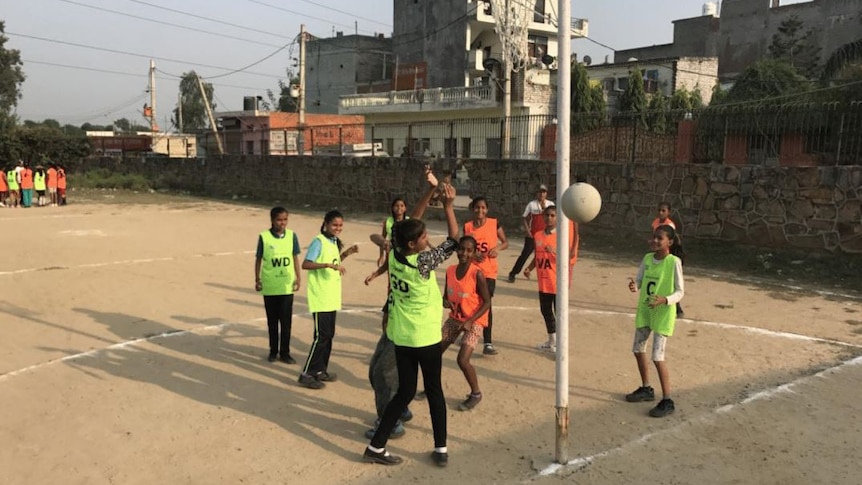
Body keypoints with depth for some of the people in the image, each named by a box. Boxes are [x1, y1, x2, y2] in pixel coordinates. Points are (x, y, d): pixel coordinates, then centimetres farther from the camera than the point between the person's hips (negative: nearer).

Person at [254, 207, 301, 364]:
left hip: (287, 286, 1)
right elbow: (258, 259, 1)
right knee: (272, 321, 11)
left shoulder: (292, 236, 0)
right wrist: (257, 280, -1)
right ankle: (273, 351, 23)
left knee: (286, 321, 2)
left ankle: (285, 352, 13)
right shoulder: (264, 237, -6)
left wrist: (298, 277, 1)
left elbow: (295, 258, 6)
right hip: (269, 286, -1)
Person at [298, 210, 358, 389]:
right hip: (320, 298, -8)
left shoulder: (335, 242, 12)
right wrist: (328, 264, -30)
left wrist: (345, 254, 8)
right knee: (322, 335, -8)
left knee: (328, 335, 12)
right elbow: (305, 264, -22)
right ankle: (306, 374, -1)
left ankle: (320, 370, 23)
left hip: (332, 297, 8)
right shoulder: (318, 241, -13)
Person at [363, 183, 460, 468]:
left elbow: (410, 223, 9)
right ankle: (441, 449, 19)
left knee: (405, 392, 15)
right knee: (434, 391, 11)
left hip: (401, 336, 6)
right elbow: (454, 241, -14)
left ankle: (376, 446, 14)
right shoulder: (422, 262, -21)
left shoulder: (394, 255, -4)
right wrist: (448, 206, -12)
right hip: (426, 337, -6)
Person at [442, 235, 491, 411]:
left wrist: (470, 321, -24)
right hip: (454, 318, 6)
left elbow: (487, 303, -17)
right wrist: (445, 301, -15)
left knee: (463, 360, -16)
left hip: (474, 321, -6)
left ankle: (476, 394, 9)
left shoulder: (477, 274, -21)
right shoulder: (450, 270, -4)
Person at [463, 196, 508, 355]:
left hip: (489, 270, -2)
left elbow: (506, 242, 5)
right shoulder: (467, 226, 1)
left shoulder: (494, 223, -3)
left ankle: (487, 343, -2)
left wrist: (498, 248, -15)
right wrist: (472, 254, -13)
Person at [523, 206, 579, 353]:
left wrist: (554, 252, -29)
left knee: (559, 312, 2)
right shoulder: (538, 236, 6)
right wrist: (529, 268, 2)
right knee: (545, 310, 17)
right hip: (543, 281, 6)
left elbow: (568, 257, -15)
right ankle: (551, 341, 35)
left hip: (558, 281, -6)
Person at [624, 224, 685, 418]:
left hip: (663, 313, -7)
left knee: (657, 356, -9)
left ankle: (667, 401, 3)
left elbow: (680, 291, -13)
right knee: (638, 349, 15)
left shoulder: (674, 262, -15)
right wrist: (634, 286, -20)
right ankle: (646, 389, 34)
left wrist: (665, 300, -32)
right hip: (644, 310, 7)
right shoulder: (647, 258, 2)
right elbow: (639, 281, 4)